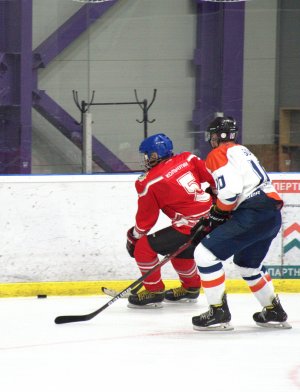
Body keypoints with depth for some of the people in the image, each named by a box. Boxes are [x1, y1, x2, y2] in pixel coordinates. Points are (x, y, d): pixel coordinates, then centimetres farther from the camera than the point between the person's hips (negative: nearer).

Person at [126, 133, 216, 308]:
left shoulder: (150, 182, -7)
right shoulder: (187, 159, 5)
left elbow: (145, 219, 0)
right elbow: (213, 177, 6)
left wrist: (133, 237, 16)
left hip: (191, 228, -8)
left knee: (144, 247, 1)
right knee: (180, 250, 33)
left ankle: (154, 292, 9)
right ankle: (191, 288, 47)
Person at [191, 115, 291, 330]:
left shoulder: (219, 154, -2)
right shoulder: (242, 152, 28)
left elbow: (230, 191, -17)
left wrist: (215, 216, -1)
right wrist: (209, 222, 24)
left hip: (254, 214, -10)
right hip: (273, 215, 10)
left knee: (206, 253, -8)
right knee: (247, 263, 31)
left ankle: (218, 313, -9)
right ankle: (274, 312, 34)